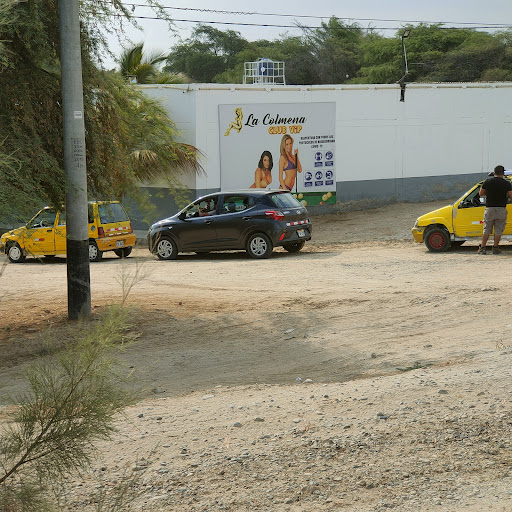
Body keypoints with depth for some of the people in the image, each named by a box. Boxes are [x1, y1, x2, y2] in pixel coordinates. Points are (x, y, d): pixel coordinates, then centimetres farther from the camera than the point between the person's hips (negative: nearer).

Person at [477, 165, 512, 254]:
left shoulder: (487, 182, -2)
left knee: (486, 229, 10)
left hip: (489, 209, 1)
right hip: (501, 209, -1)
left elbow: (481, 194, 7)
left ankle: (482, 248, 9)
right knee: (498, 230, 6)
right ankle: (495, 248, 7)